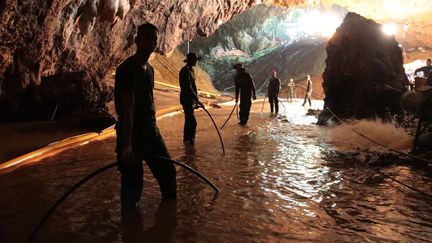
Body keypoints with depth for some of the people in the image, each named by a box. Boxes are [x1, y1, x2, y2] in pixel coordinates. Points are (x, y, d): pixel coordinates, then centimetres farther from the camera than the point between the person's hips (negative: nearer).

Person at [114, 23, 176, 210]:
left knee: (167, 171, 18)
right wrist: (126, 146, -28)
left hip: (150, 131, 9)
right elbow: (127, 108, -24)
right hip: (131, 133, -9)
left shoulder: (149, 69, 11)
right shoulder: (127, 68, -16)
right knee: (133, 182, 0)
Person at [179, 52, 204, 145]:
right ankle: (189, 139, -1)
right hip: (187, 100, -10)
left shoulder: (190, 70, 14)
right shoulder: (186, 71, -17)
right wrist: (197, 100, -28)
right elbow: (188, 87, -25)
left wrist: (196, 100, 21)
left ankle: (187, 139, 26)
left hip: (191, 100, 10)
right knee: (192, 121, -10)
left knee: (189, 120, 16)